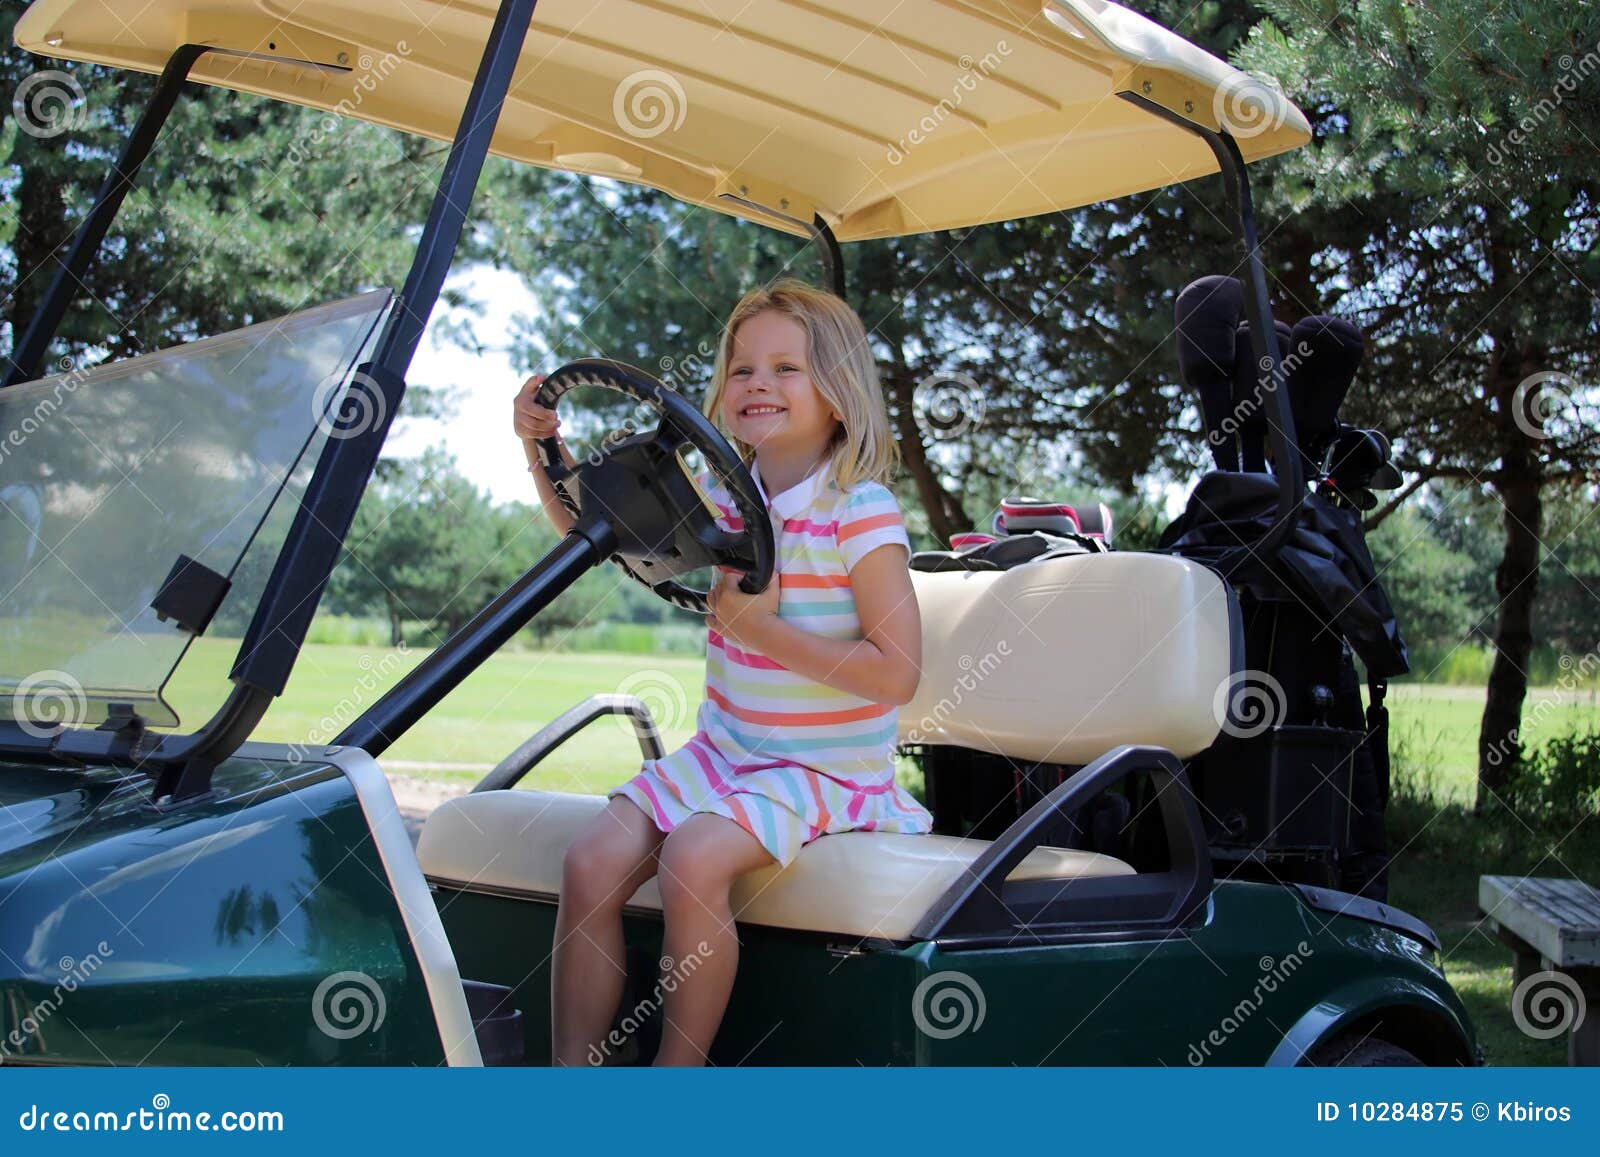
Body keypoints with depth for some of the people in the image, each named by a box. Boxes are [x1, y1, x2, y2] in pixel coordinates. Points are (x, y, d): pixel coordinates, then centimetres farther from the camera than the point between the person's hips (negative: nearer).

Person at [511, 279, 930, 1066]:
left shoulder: (862, 512, -14)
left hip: (826, 771, -6)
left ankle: (678, 1070, -10)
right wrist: (542, 444, -6)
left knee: (694, 859, -28)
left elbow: (896, 674, -18)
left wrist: (764, 627, -22)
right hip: (724, 753, 6)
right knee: (592, 861, -11)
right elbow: (592, 522, 13)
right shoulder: (724, 495, 4)